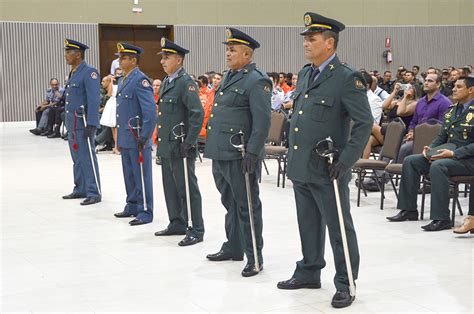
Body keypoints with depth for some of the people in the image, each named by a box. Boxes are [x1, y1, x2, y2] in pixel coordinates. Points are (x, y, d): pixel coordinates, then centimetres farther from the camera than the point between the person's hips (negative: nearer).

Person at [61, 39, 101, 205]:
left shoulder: (89, 72, -13)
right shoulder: (73, 73, 15)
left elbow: (94, 100, -18)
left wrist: (91, 125, -22)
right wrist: (68, 122, 18)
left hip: (83, 123, -9)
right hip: (72, 123, 9)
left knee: (87, 159, -5)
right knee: (77, 159, 15)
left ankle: (94, 193, 0)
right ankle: (80, 190, 25)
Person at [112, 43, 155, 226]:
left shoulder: (140, 80, -14)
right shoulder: (123, 81, 15)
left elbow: (150, 112, -20)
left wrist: (143, 138, -20)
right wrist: (119, 138, 20)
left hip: (137, 139, -9)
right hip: (125, 138, 9)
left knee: (141, 176, -2)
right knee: (129, 175, 16)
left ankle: (145, 212, 5)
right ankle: (132, 207, 27)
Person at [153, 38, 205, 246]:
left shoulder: (186, 83, -13)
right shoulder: (166, 83, 15)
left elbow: (198, 114, -20)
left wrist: (189, 143, -21)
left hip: (180, 148, -9)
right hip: (166, 147, 9)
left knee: (187, 189, -4)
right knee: (170, 187, 16)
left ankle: (196, 230, 3)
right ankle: (177, 223, 27)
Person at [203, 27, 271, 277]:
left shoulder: (257, 81, -12)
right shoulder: (228, 77, 16)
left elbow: (262, 121, -18)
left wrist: (252, 153, -23)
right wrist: (212, 146, 20)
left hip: (240, 156, -9)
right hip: (221, 153, 9)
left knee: (247, 206, -1)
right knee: (229, 203, 18)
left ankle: (254, 257, 6)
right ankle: (233, 248, 30)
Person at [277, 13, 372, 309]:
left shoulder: (347, 78, -13)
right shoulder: (304, 74, 11)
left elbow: (365, 123, -15)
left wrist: (346, 161, -21)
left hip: (326, 171, -7)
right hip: (301, 167, 7)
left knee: (339, 228, 3)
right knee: (309, 226, 19)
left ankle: (345, 284, 13)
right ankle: (309, 273, 32)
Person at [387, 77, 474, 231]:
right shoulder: (451, 110, 17)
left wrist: (454, 153, -23)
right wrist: (430, 148, 2)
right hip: (447, 153, 8)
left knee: (437, 165, -36)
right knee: (410, 161, -6)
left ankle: (441, 218, -32)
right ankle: (408, 210, -3)